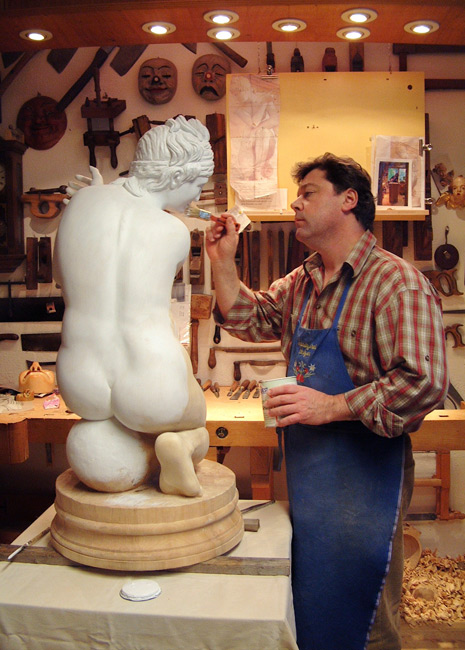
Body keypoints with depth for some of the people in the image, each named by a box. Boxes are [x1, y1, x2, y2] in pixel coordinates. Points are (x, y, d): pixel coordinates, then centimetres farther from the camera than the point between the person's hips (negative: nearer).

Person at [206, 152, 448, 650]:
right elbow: (250, 319, 16)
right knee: (306, 605, 23)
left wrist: (333, 407, -25)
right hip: (305, 471, 8)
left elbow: (423, 381, -24)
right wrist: (223, 262, 5)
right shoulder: (301, 283, 10)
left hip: (365, 476, -7)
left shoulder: (396, 282, -16)